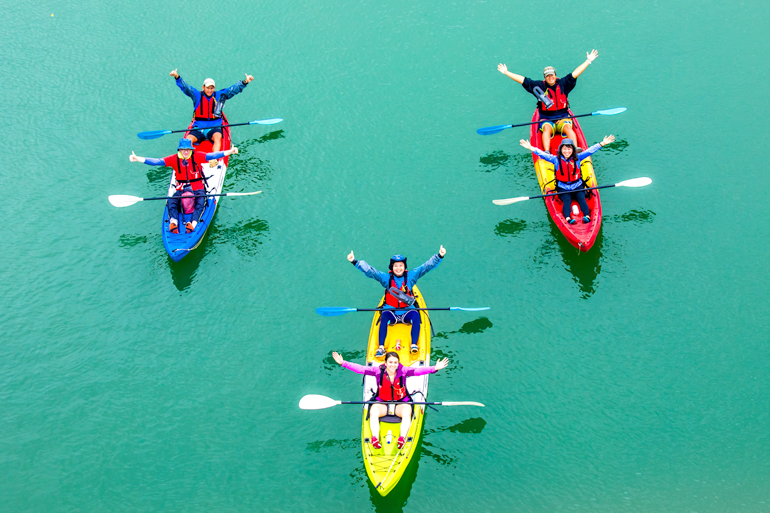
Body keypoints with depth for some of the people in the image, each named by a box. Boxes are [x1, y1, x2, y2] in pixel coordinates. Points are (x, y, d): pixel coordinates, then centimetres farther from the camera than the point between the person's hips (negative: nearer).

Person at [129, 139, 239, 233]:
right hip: (181, 190, 2)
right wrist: (137, 159, -17)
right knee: (171, 202, -26)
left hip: (198, 189, -2)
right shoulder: (174, 159, 0)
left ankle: (193, 223, -51)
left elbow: (212, 155, -15)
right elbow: (157, 161, -6)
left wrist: (229, 152, -30)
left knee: (201, 202, -32)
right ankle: (173, 222, -48)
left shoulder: (197, 156, -4)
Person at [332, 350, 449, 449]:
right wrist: (342, 363, -21)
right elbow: (360, 369, -14)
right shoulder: (378, 371, -12)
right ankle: (375, 437, -44)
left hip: (401, 401, 0)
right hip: (381, 401, 0)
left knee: (407, 413, -31)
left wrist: (435, 368, -41)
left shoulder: (403, 371, -14)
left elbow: (419, 370, -26)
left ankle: (402, 437, -46)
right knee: (373, 412, -29)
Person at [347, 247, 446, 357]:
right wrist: (355, 262, -15)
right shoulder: (386, 277, 0)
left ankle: (414, 345, -33)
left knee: (416, 315, -30)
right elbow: (369, 271, -5)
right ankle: (381, 347, -36)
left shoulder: (411, 276, 1)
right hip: (390, 311, 0)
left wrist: (439, 256, -13)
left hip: (407, 311, 0)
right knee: (384, 316, -31)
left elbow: (427, 266, -3)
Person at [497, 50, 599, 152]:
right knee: (547, 128, -31)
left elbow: (575, 73, 5)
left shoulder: (563, 83, 6)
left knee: (568, 127, -29)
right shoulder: (539, 86, 3)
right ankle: (546, 153, -46)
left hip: (563, 118, 1)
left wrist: (588, 61, 1)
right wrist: (506, 73, 0)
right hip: (547, 120, -1)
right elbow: (523, 80, 3)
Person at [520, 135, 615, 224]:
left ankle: (587, 216, -37)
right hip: (563, 187, -1)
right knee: (567, 200, -23)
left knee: (581, 198, -21)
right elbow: (543, 154, -10)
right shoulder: (556, 159, -5)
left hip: (577, 185, 1)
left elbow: (590, 151, -4)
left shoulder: (577, 158, -1)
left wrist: (602, 144, -11)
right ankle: (567, 218, -43)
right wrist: (531, 148, -20)